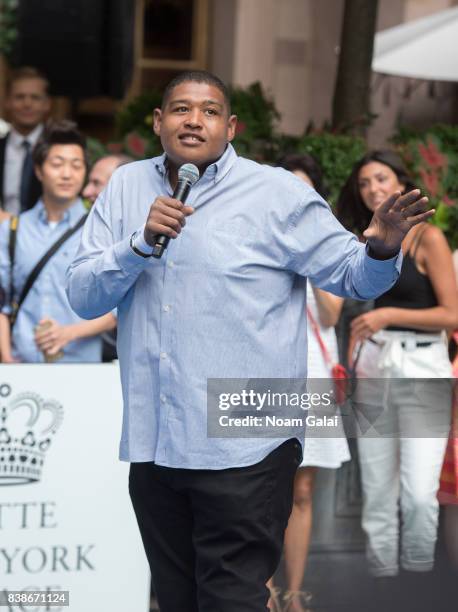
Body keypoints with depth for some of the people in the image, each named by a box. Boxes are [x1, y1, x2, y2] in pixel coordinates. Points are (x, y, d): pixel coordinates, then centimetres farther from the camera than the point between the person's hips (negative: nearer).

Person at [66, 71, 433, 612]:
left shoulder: (279, 194, -3)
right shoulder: (126, 188, 7)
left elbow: (352, 274, -1)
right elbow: (82, 297, 2)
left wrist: (381, 248, -23)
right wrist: (142, 242, -14)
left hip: (243, 451, -4)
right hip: (152, 446, 4)